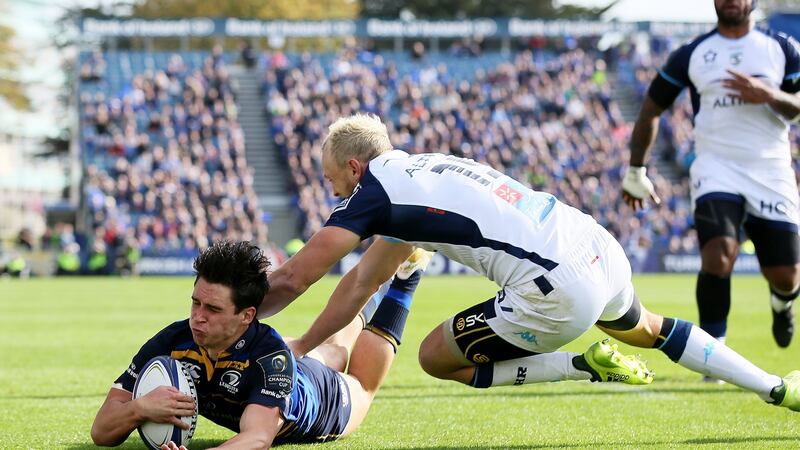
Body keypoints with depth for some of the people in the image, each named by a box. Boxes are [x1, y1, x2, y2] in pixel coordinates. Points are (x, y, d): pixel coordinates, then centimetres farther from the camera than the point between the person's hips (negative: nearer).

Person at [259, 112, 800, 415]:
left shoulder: (375, 193, -3)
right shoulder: (423, 168, 22)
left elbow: (292, 279, -5)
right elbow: (363, 282, 29)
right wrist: (301, 347, 30)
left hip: (560, 292, -9)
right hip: (601, 247, 9)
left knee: (437, 358, 7)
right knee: (644, 329, 37)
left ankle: (585, 366, -1)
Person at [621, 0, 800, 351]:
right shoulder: (690, 55, 6)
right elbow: (651, 110, 15)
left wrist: (769, 95, -19)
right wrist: (636, 171, 18)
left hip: (771, 174, 1)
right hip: (716, 171, -1)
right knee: (719, 254, -26)